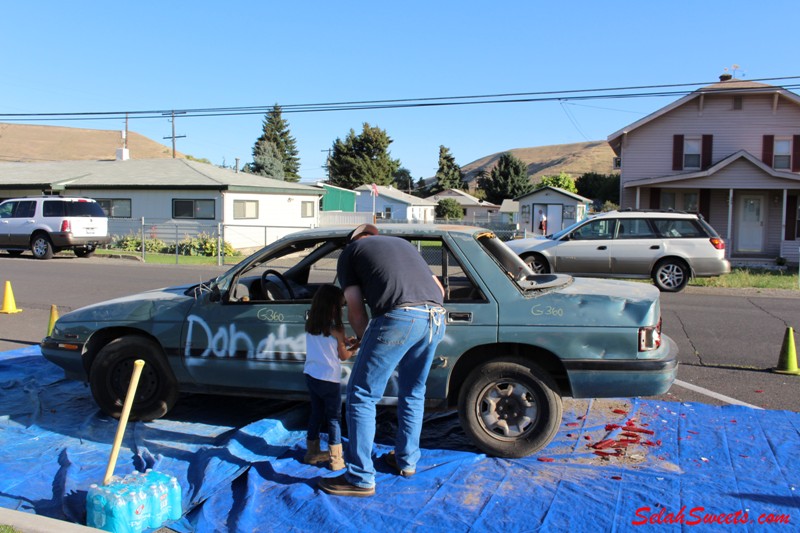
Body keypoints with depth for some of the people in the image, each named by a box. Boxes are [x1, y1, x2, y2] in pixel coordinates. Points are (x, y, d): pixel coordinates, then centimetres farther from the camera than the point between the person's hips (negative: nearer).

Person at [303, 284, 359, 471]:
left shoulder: (310, 325, 2)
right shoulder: (336, 328, -14)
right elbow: (343, 356, -4)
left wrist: (344, 341, 13)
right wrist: (355, 347, 13)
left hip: (311, 376, 6)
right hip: (329, 379, -6)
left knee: (316, 414, 19)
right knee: (334, 418, 5)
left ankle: (312, 452, 28)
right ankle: (335, 459, 9)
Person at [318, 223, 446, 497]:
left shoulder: (350, 251, 20)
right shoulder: (403, 243, 34)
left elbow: (356, 310, 11)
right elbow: (440, 289, 32)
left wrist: (367, 341, 26)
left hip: (399, 317, -6)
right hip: (436, 317, 6)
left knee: (362, 395, 5)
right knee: (413, 393, 24)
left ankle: (361, 478, 9)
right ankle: (406, 460, 36)